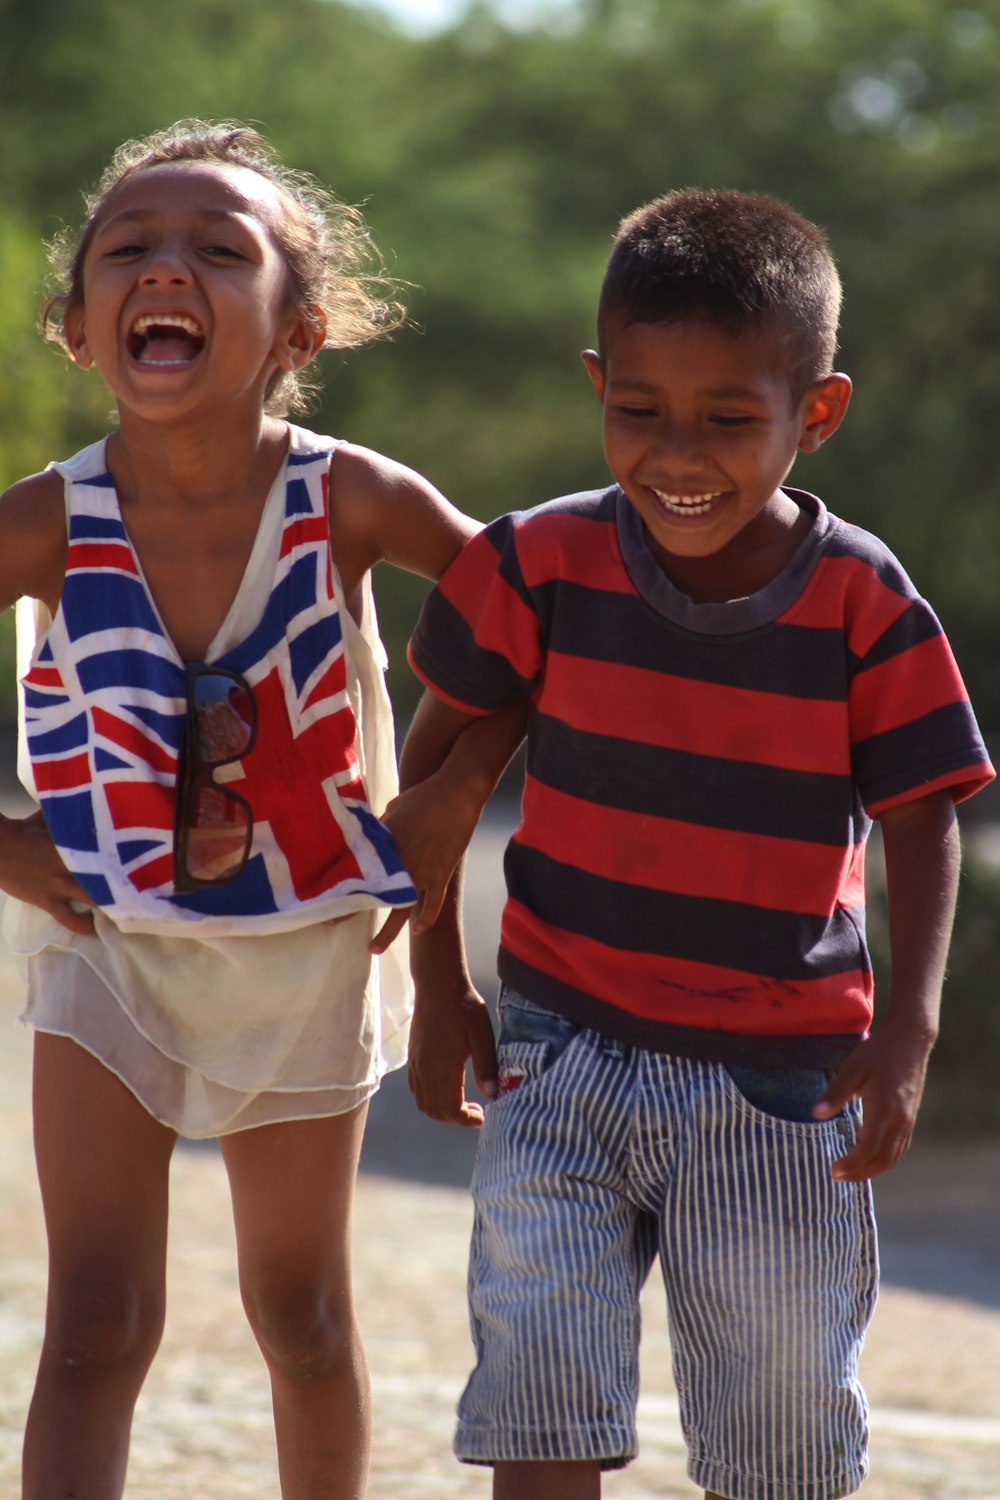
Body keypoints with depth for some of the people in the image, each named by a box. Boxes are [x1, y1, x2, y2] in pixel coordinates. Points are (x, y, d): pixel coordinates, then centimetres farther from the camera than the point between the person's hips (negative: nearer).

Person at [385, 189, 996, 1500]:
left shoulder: (866, 606, -11)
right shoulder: (542, 567, -7)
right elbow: (437, 765, 5)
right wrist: (440, 990, 4)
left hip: (782, 1081, 0)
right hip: (565, 1050, 0)